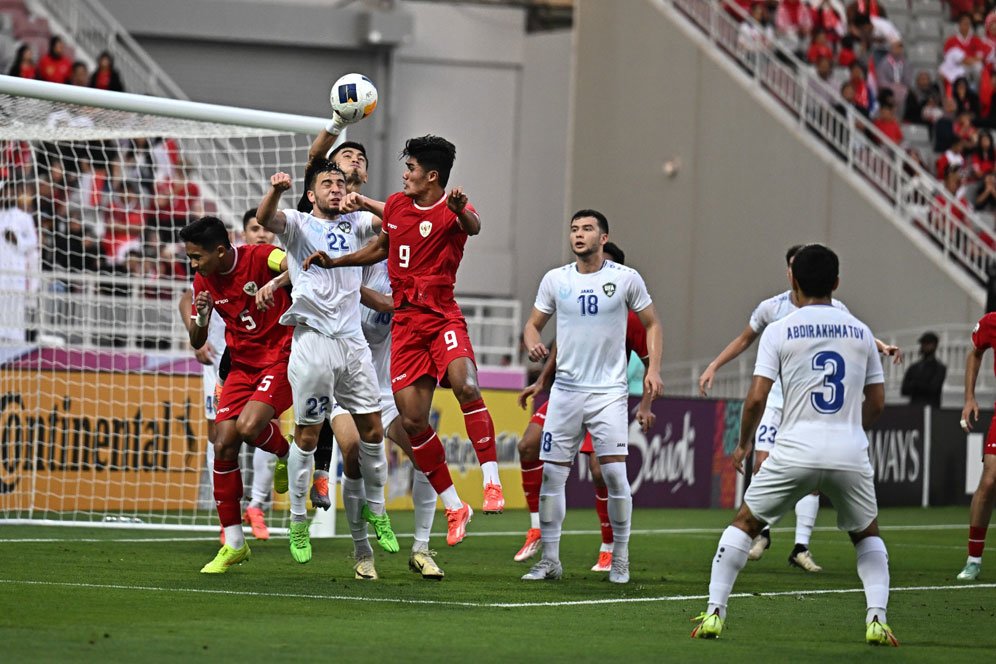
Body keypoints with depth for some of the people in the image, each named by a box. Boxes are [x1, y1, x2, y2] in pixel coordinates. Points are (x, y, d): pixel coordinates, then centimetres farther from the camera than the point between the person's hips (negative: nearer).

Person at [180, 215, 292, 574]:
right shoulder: (204, 282, 2)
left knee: (249, 427, -27)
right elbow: (197, 341, 8)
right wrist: (201, 315, -13)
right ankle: (233, 544, 5)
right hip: (243, 365, 6)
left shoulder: (259, 257, -14)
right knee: (223, 445, -5)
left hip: (282, 355, -6)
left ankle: (287, 456, 10)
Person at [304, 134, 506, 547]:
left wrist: (460, 210, -56)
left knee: (465, 385, -32)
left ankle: (492, 483, -29)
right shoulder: (395, 205, 11)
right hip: (405, 323, 5)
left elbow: (472, 226, -34)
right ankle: (453, 507, 10)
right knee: (413, 420, -2)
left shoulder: (451, 211, -9)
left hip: (442, 316, -5)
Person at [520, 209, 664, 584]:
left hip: (609, 391, -3)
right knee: (552, 472, -1)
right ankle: (549, 559, 9)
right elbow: (533, 324, 13)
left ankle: (620, 559, 2)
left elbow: (651, 324, 7)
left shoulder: (626, 279, -1)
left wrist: (653, 369, -5)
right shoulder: (555, 280, 5)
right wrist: (533, 344, -11)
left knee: (614, 472, -11)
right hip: (565, 389, 3)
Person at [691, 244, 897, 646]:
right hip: (850, 454, 2)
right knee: (867, 535, 23)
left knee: (744, 523, 17)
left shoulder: (779, 331, 1)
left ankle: (714, 613, 7)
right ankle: (877, 620, 4)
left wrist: (744, 443, 12)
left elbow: (756, 398, -4)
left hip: (795, 451, -2)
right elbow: (876, 403, 14)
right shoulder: (860, 332, 10)